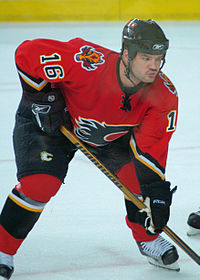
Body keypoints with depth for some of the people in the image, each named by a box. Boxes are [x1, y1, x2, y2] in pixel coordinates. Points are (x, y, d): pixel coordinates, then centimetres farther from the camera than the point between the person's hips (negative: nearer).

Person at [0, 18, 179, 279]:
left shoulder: (164, 95, -25)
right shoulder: (89, 63, -40)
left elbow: (151, 147, -19)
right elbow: (28, 53, -31)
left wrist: (157, 193, -26)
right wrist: (43, 97, -25)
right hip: (49, 120, -4)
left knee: (140, 173, -11)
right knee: (39, 184, -21)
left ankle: (148, 239, 16)